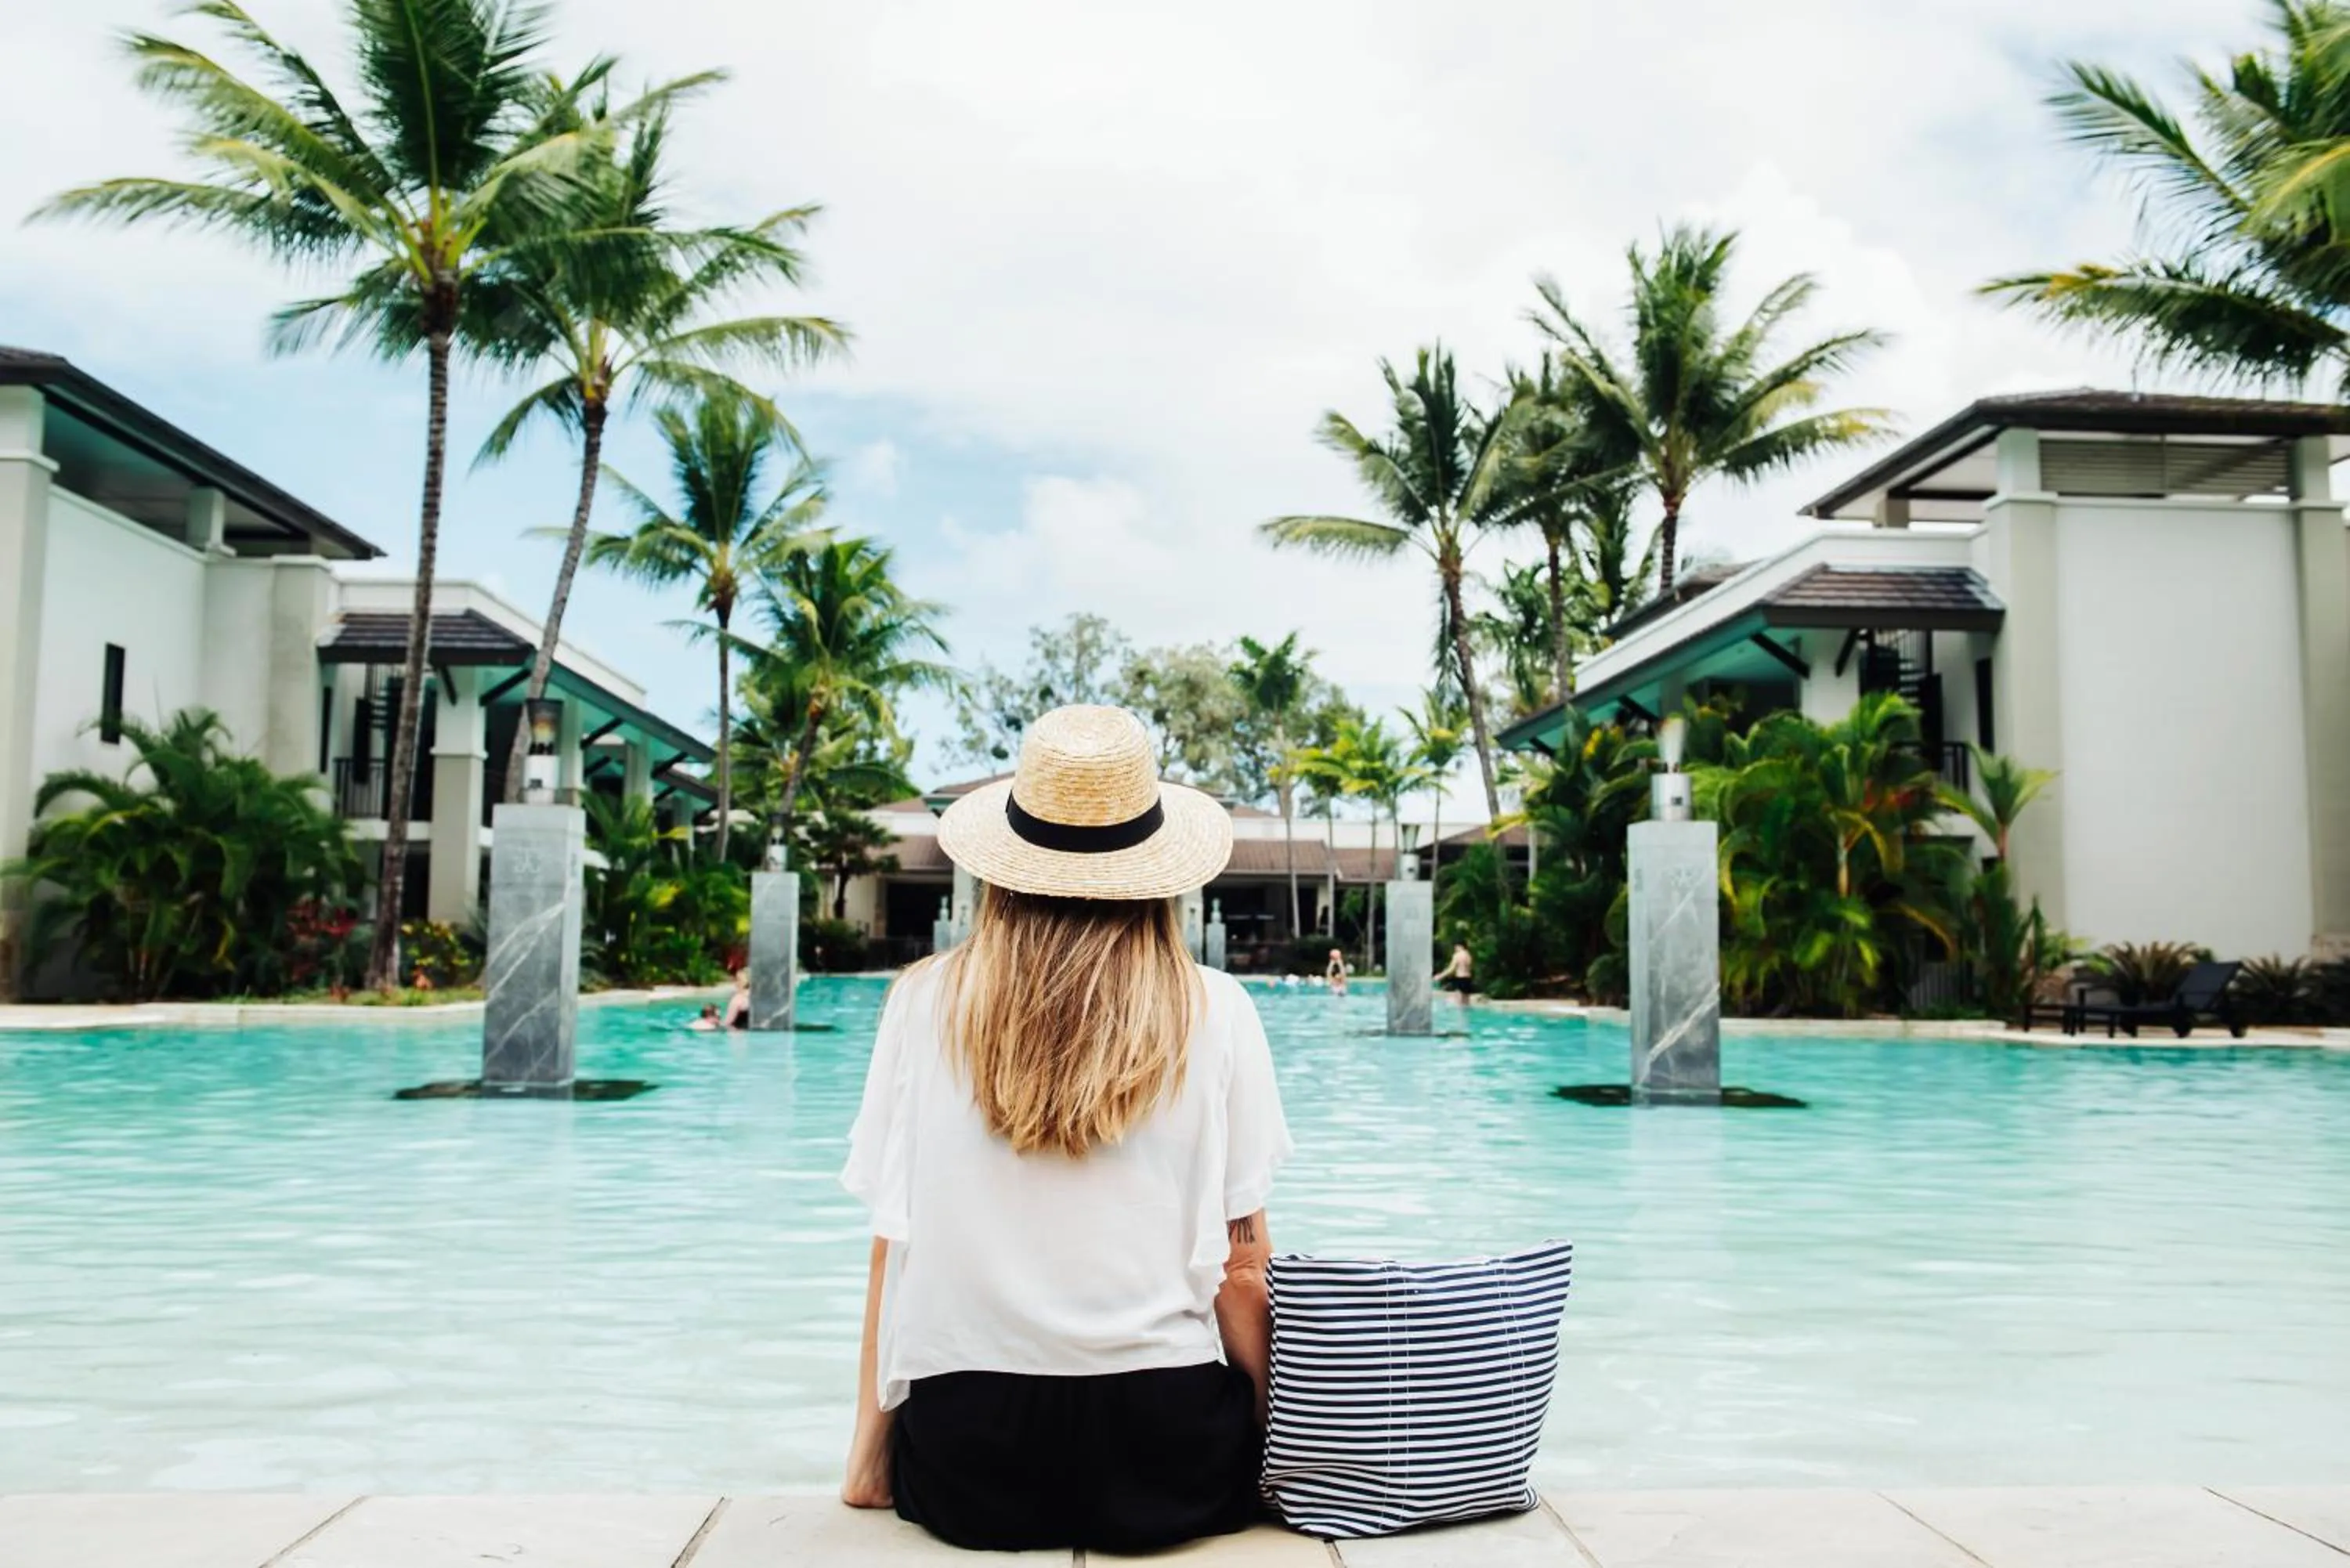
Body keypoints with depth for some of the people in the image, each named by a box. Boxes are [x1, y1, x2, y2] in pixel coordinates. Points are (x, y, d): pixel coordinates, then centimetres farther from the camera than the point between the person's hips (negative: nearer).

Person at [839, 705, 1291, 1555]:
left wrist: (869, 1459, 10)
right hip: (1166, 1454, 0)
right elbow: (1241, 1255, 0)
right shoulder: (1215, 1013, -4)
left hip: (967, 1462, 1)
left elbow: (892, 1244, 1)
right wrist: (1272, 1447, 13)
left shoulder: (923, 1002, -2)